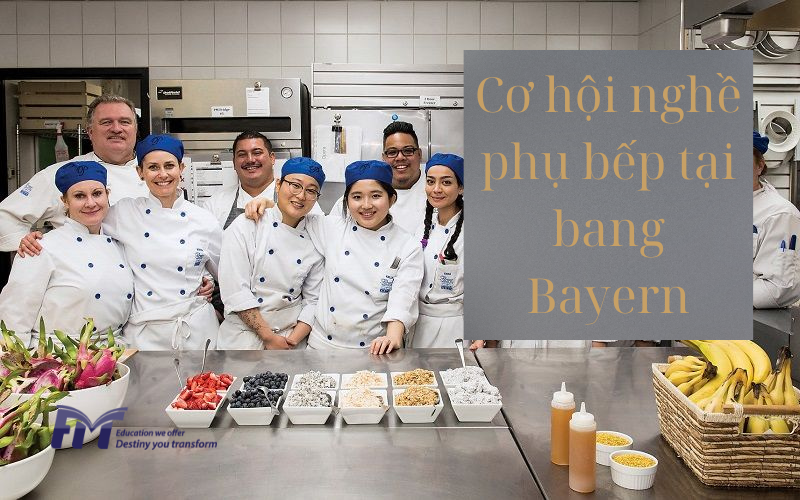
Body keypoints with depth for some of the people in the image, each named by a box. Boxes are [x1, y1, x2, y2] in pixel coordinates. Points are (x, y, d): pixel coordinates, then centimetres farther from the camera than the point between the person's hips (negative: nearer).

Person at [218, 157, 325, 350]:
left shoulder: (315, 240, 1)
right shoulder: (245, 226, -8)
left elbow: (313, 300, 3)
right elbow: (235, 291, -13)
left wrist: (291, 341, -9)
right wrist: (269, 337, -14)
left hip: (292, 337, 3)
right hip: (243, 337, -2)